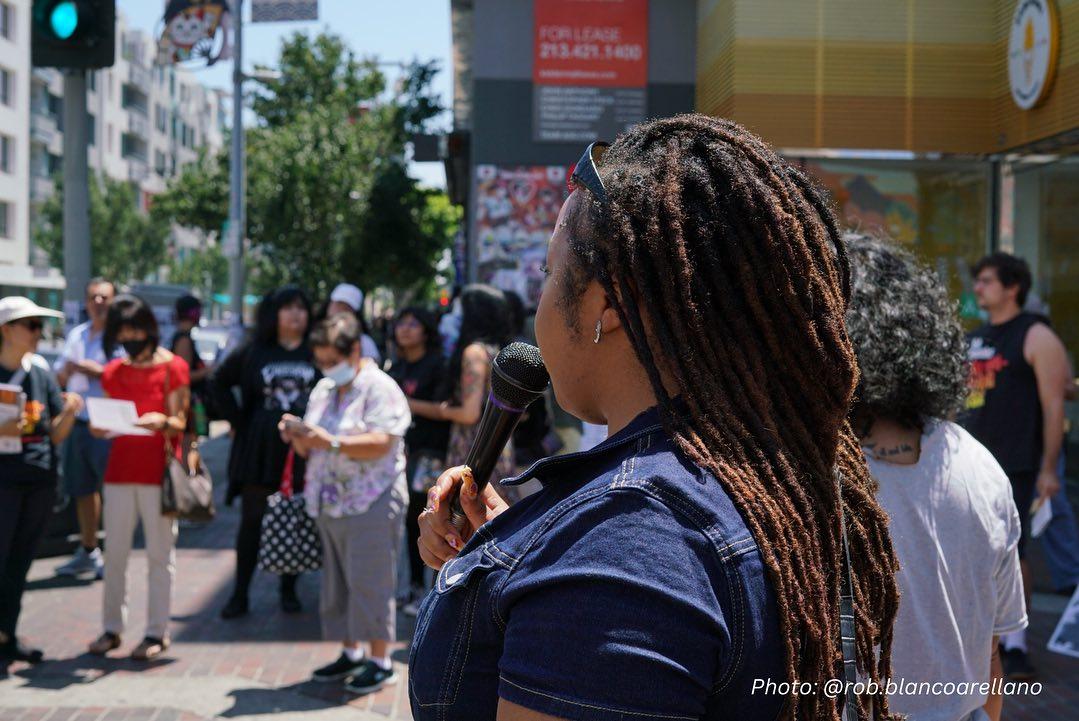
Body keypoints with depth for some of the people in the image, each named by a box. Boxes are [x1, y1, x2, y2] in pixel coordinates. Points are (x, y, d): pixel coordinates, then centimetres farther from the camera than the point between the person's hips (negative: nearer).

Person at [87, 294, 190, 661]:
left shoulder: (173, 366, -2)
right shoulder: (113, 372, 11)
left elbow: (178, 423, -5)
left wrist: (161, 421, -26)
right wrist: (99, 426, -7)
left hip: (158, 470, -4)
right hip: (120, 469, 4)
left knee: (159, 554, 0)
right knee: (115, 553, 6)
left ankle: (157, 632, 6)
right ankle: (112, 627, 15)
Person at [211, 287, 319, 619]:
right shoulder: (253, 352, 5)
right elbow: (219, 383, 13)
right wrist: (239, 422, 5)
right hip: (260, 450, 1)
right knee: (252, 521, 3)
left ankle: (288, 590, 19)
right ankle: (240, 594, 9)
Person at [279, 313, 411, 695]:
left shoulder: (379, 388, -7)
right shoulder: (322, 391, 17)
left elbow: (381, 444, -20)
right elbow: (311, 450, 20)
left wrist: (331, 443, -27)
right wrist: (298, 436, -2)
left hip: (371, 503, -8)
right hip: (330, 503, 8)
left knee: (369, 582, -6)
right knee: (337, 581, 11)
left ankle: (380, 660, 2)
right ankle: (350, 652, 21)